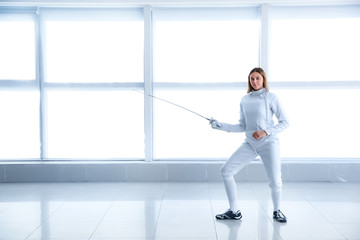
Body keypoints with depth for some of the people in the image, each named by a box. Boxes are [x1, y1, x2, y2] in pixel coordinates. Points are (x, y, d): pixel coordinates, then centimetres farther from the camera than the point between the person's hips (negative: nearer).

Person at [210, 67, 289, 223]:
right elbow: (242, 127, 10)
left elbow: (285, 122, -5)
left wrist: (265, 132, -19)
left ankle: (276, 211, 18)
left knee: (275, 182, -14)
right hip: (250, 144, 5)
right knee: (226, 171, -4)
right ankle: (234, 211, 9)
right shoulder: (245, 100, 7)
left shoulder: (271, 97, -7)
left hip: (269, 143, -4)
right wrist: (221, 126, -1)